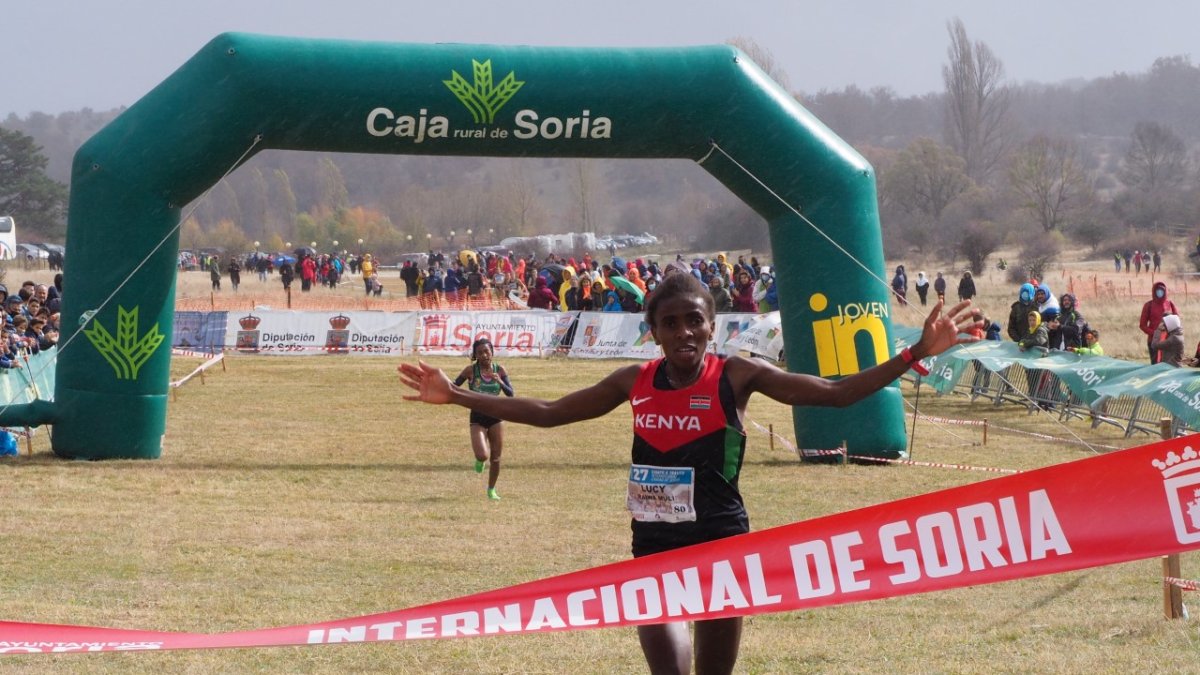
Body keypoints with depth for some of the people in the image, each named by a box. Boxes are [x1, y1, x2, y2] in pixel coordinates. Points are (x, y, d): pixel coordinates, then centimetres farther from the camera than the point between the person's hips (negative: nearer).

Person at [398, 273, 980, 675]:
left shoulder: (737, 377, -7)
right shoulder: (635, 383, 2)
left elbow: (836, 393, -9)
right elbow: (547, 413, 11)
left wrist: (916, 354, -19)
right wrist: (456, 396, 8)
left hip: (722, 543, -2)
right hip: (654, 546, 2)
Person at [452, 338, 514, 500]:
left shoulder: (499, 370, -1)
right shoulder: (471, 370, -8)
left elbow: (510, 394, -3)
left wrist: (500, 382, -20)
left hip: (496, 416, 3)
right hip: (477, 418, -3)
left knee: (496, 457, 5)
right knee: (482, 455, -19)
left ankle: (491, 489, 26)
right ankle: (480, 461, 20)